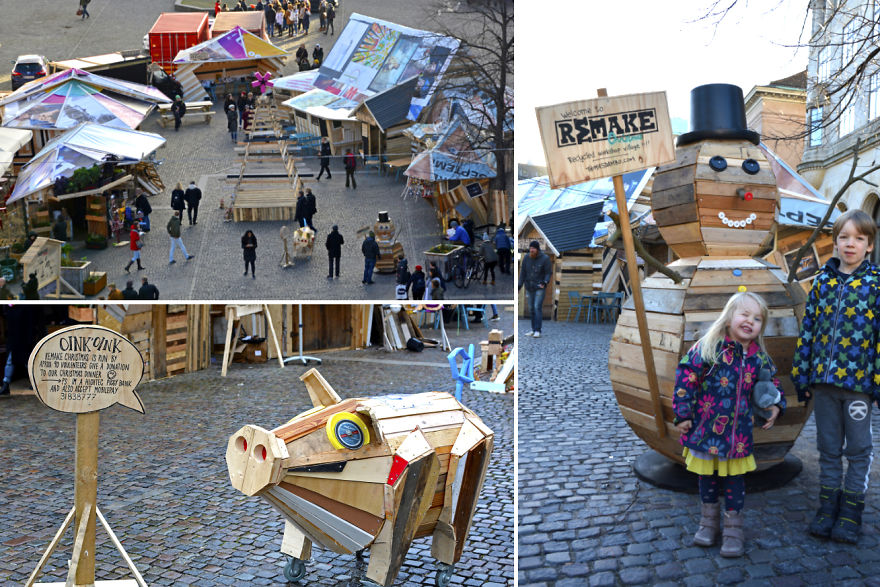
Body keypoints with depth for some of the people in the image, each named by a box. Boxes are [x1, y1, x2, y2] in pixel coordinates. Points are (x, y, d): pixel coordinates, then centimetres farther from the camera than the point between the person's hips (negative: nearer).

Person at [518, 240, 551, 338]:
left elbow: (548, 273, -7)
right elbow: (523, 272, 3)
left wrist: (545, 283, -24)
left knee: (537, 307, -13)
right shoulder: (526, 258, 0)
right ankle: (533, 329, 17)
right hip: (529, 287, 4)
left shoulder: (545, 259, -11)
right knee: (531, 308, 8)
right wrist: (519, 286, -3)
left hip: (540, 287, -4)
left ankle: (538, 331, -12)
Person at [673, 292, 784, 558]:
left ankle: (733, 530, 26)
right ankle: (709, 522, 34)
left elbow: (772, 383, 18)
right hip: (705, 430, -2)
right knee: (707, 477, 14)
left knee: (734, 480, 10)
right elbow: (686, 376, -12)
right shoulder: (709, 347, -13)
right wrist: (683, 414, -11)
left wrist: (775, 406, 0)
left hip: (737, 434, 2)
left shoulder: (759, 357, 0)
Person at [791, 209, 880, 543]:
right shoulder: (822, 281, 6)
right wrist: (801, 376, 6)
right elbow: (808, 330, 8)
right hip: (824, 378, 3)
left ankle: (851, 512, 21)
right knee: (828, 447, 13)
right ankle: (828, 506, 25)